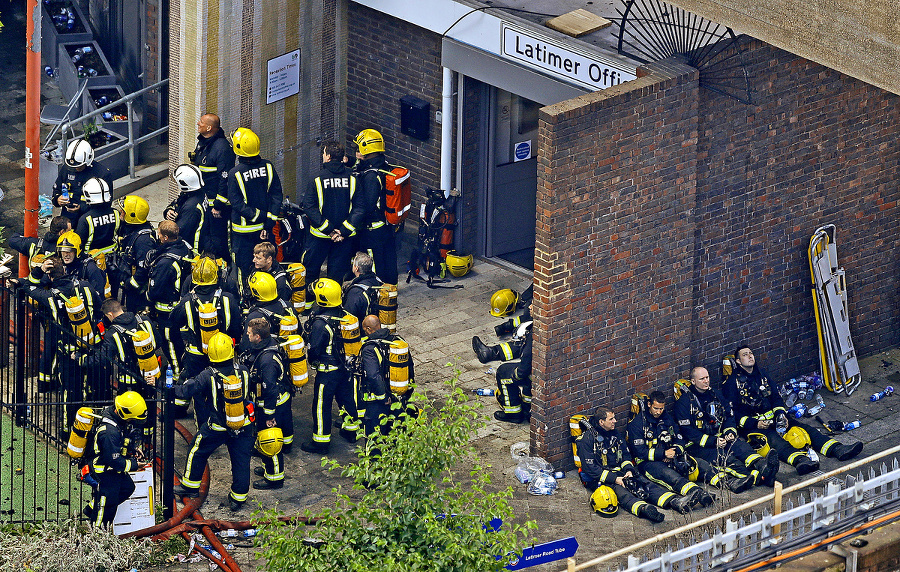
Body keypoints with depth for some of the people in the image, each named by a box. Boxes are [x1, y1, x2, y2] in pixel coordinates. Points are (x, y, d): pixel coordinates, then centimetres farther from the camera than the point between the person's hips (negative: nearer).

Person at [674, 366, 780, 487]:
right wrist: (712, 441, -20)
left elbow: (729, 417, 18)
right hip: (697, 445, -6)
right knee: (722, 456, -34)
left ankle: (760, 464, -57)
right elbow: (687, 431, -11)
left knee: (739, 444, -27)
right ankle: (755, 477, -59)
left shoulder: (716, 395, 16)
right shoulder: (684, 402, -4)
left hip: (719, 437, 6)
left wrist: (730, 432, -5)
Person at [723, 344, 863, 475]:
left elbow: (776, 397, 17)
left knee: (803, 428, -16)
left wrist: (780, 414, -4)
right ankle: (799, 460, -66)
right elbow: (732, 412, -7)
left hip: (771, 415, 7)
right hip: (749, 424, -7)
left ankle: (837, 449, -35)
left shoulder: (762, 374, 18)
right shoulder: (732, 382, 0)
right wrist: (755, 423, -19)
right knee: (772, 437, -37)